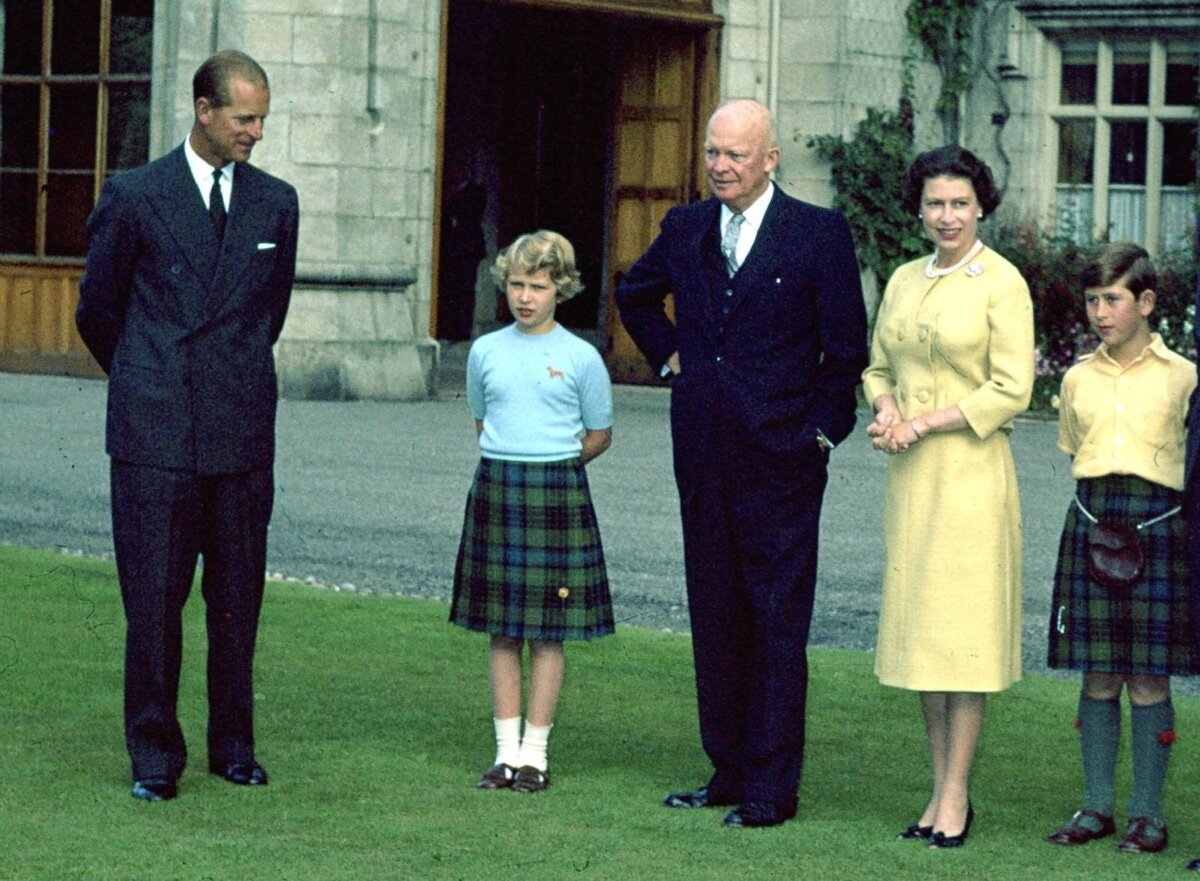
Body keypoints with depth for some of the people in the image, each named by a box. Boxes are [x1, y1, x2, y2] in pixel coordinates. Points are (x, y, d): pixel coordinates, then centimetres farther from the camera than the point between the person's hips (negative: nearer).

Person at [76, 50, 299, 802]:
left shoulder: (276, 203, 9)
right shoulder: (134, 196, 0)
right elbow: (98, 310, 11)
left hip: (244, 430, 3)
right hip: (155, 432, -3)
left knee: (238, 599, 6)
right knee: (153, 599, 0)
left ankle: (234, 745, 17)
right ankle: (155, 755, 8)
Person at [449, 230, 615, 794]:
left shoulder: (580, 358, -2)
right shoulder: (486, 351, 6)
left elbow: (599, 434, 7)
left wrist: (552, 467, 1)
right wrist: (510, 463, 7)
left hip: (557, 493, -3)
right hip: (495, 490, 3)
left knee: (547, 631, 0)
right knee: (501, 630, 5)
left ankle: (535, 752, 7)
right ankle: (507, 749, 11)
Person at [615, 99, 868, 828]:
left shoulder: (820, 234, -5)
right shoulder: (686, 228, 8)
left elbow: (847, 349, -2)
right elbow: (635, 295, 28)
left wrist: (822, 432, -4)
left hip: (779, 461, -5)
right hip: (704, 459, 5)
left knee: (777, 624, -2)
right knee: (715, 619, 10)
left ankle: (772, 786, 2)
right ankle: (729, 771, 20)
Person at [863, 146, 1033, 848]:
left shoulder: (1001, 282, -7)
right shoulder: (905, 280, 12)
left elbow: (1012, 389, -11)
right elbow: (879, 367, 19)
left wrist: (926, 422, -13)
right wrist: (887, 409, -3)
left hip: (971, 469, -6)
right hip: (911, 473, 6)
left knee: (964, 631, -4)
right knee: (921, 628, 8)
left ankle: (956, 797, 0)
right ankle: (941, 787, 15)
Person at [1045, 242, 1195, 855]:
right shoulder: (1078, 379, 11)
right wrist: (1098, 505, 7)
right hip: (1091, 522, 3)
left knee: (1149, 677, -1)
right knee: (1098, 674, 5)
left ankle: (1147, 814, 7)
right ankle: (1096, 806, 13)